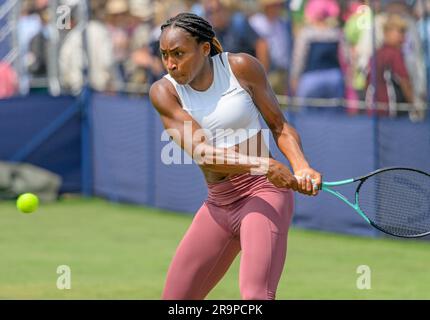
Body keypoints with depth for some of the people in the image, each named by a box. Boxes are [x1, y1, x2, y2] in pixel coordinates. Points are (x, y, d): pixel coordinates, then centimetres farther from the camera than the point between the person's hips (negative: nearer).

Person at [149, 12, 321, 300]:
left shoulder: (241, 67, -7)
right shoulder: (164, 91, -5)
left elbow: (280, 126, 2)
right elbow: (200, 152, -18)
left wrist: (302, 167, -19)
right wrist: (263, 165, -32)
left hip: (263, 193, -4)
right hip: (218, 205, 4)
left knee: (256, 296, -25)